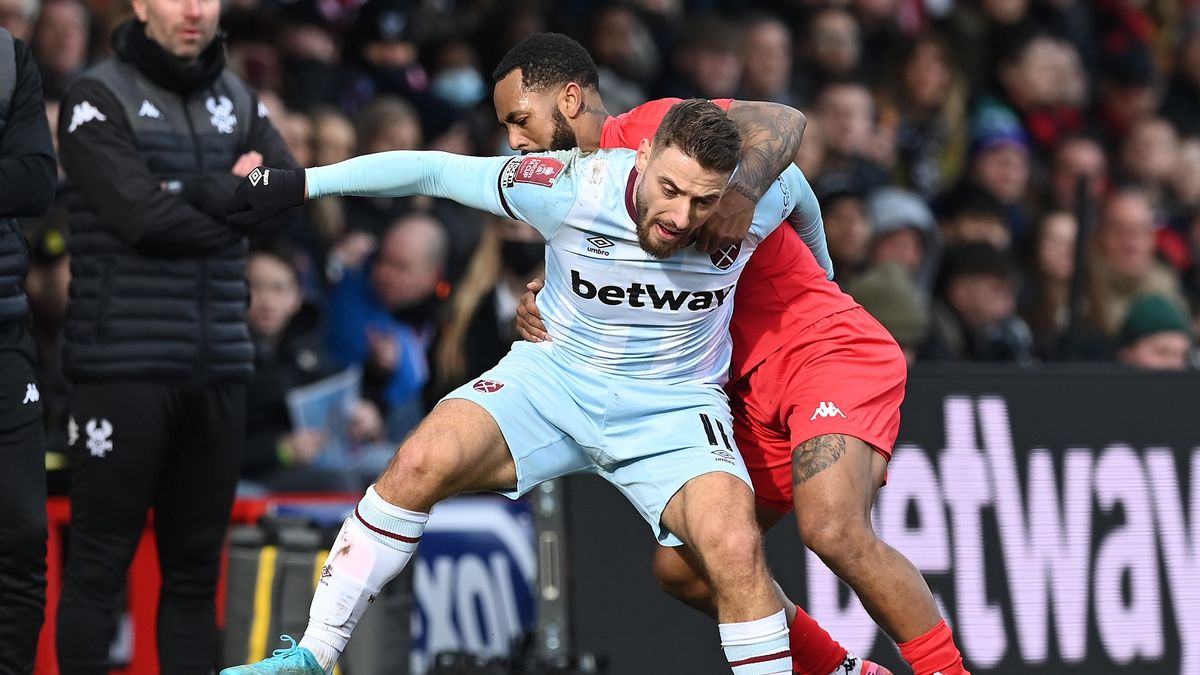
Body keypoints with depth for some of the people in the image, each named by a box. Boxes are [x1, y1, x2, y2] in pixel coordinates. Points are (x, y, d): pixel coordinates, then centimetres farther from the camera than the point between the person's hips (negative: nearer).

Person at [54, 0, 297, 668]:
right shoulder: (99, 99, -3)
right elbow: (143, 216, -15)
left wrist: (194, 191, -12)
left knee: (196, 564, 8)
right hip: (125, 363, -5)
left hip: (218, 365, 6)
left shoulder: (239, 101, 14)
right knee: (100, 563, -4)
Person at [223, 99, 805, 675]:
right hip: (555, 374, 0)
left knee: (735, 548, -28)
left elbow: (793, 180, 6)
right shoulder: (571, 189, -23)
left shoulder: (757, 200, -20)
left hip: (675, 407, 0)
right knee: (419, 464, -23)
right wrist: (300, 184, -10)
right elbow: (434, 170, -12)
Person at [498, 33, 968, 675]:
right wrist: (540, 312, -8)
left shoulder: (650, 128, -9)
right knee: (682, 568, 5)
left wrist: (740, 190, -42)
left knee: (833, 530, -29)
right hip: (753, 391, 9)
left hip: (826, 347, -9)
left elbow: (779, 123, -23)